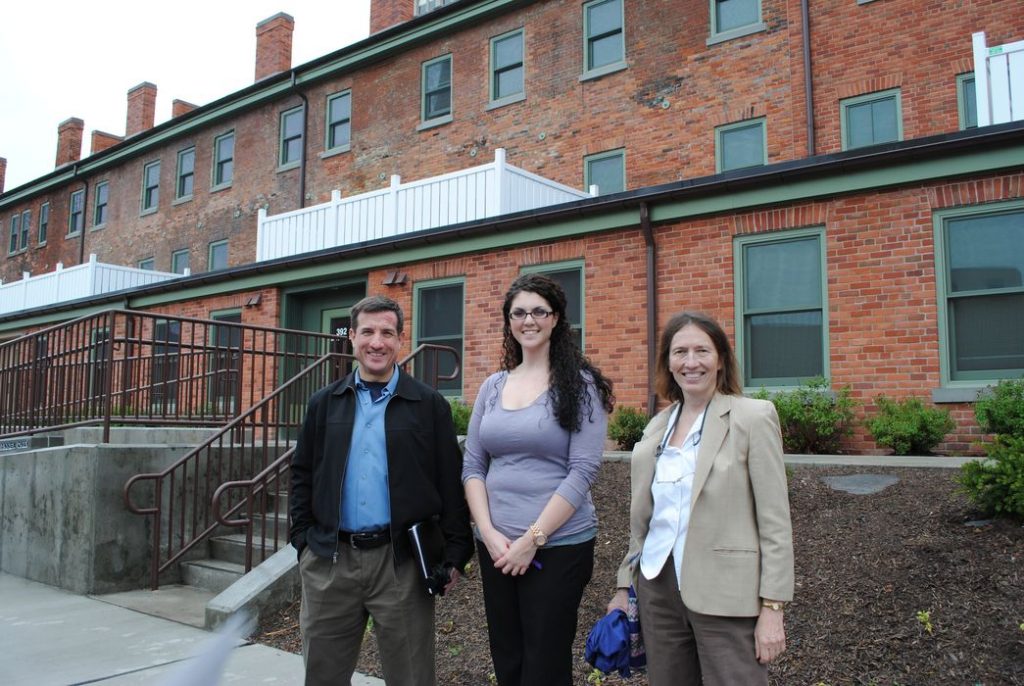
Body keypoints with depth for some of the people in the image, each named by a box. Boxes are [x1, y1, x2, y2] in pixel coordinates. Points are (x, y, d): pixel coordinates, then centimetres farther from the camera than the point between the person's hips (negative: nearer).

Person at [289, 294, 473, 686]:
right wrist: (303, 542, 4)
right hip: (329, 560, 3)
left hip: (401, 560, -3)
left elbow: (451, 483, -1)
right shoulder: (324, 403, 9)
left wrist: (454, 554, -5)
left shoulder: (429, 405, 0)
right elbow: (302, 476, 11)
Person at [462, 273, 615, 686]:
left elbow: (583, 470, -12)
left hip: (558, 546, -4)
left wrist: (533, 538, -14)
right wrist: (489, 532, -7)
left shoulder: (579, 384, -5)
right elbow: (472, 466, 7)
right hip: (496, 547, 5)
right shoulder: (493, 386, 8)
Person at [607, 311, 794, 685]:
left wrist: (772, 608, -12)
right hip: (658, 588, 5)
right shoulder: (658, 425, 10)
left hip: (725, 595, -5)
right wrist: (624, 586, 14)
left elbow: (775, 521, -9)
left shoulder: (753, 416, -6)